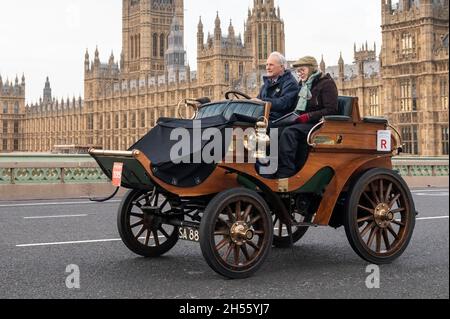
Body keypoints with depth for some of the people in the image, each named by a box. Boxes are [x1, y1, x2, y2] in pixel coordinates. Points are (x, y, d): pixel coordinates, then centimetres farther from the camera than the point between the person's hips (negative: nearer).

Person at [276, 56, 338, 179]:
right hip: (304, 122, 8)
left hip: (318, 124, -8)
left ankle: (285, 172, -36)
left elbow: (331, 110, -13)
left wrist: (308, 116, -19)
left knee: (288, 132, -31)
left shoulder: (326, 83, -2)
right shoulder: (304, 85, 23)